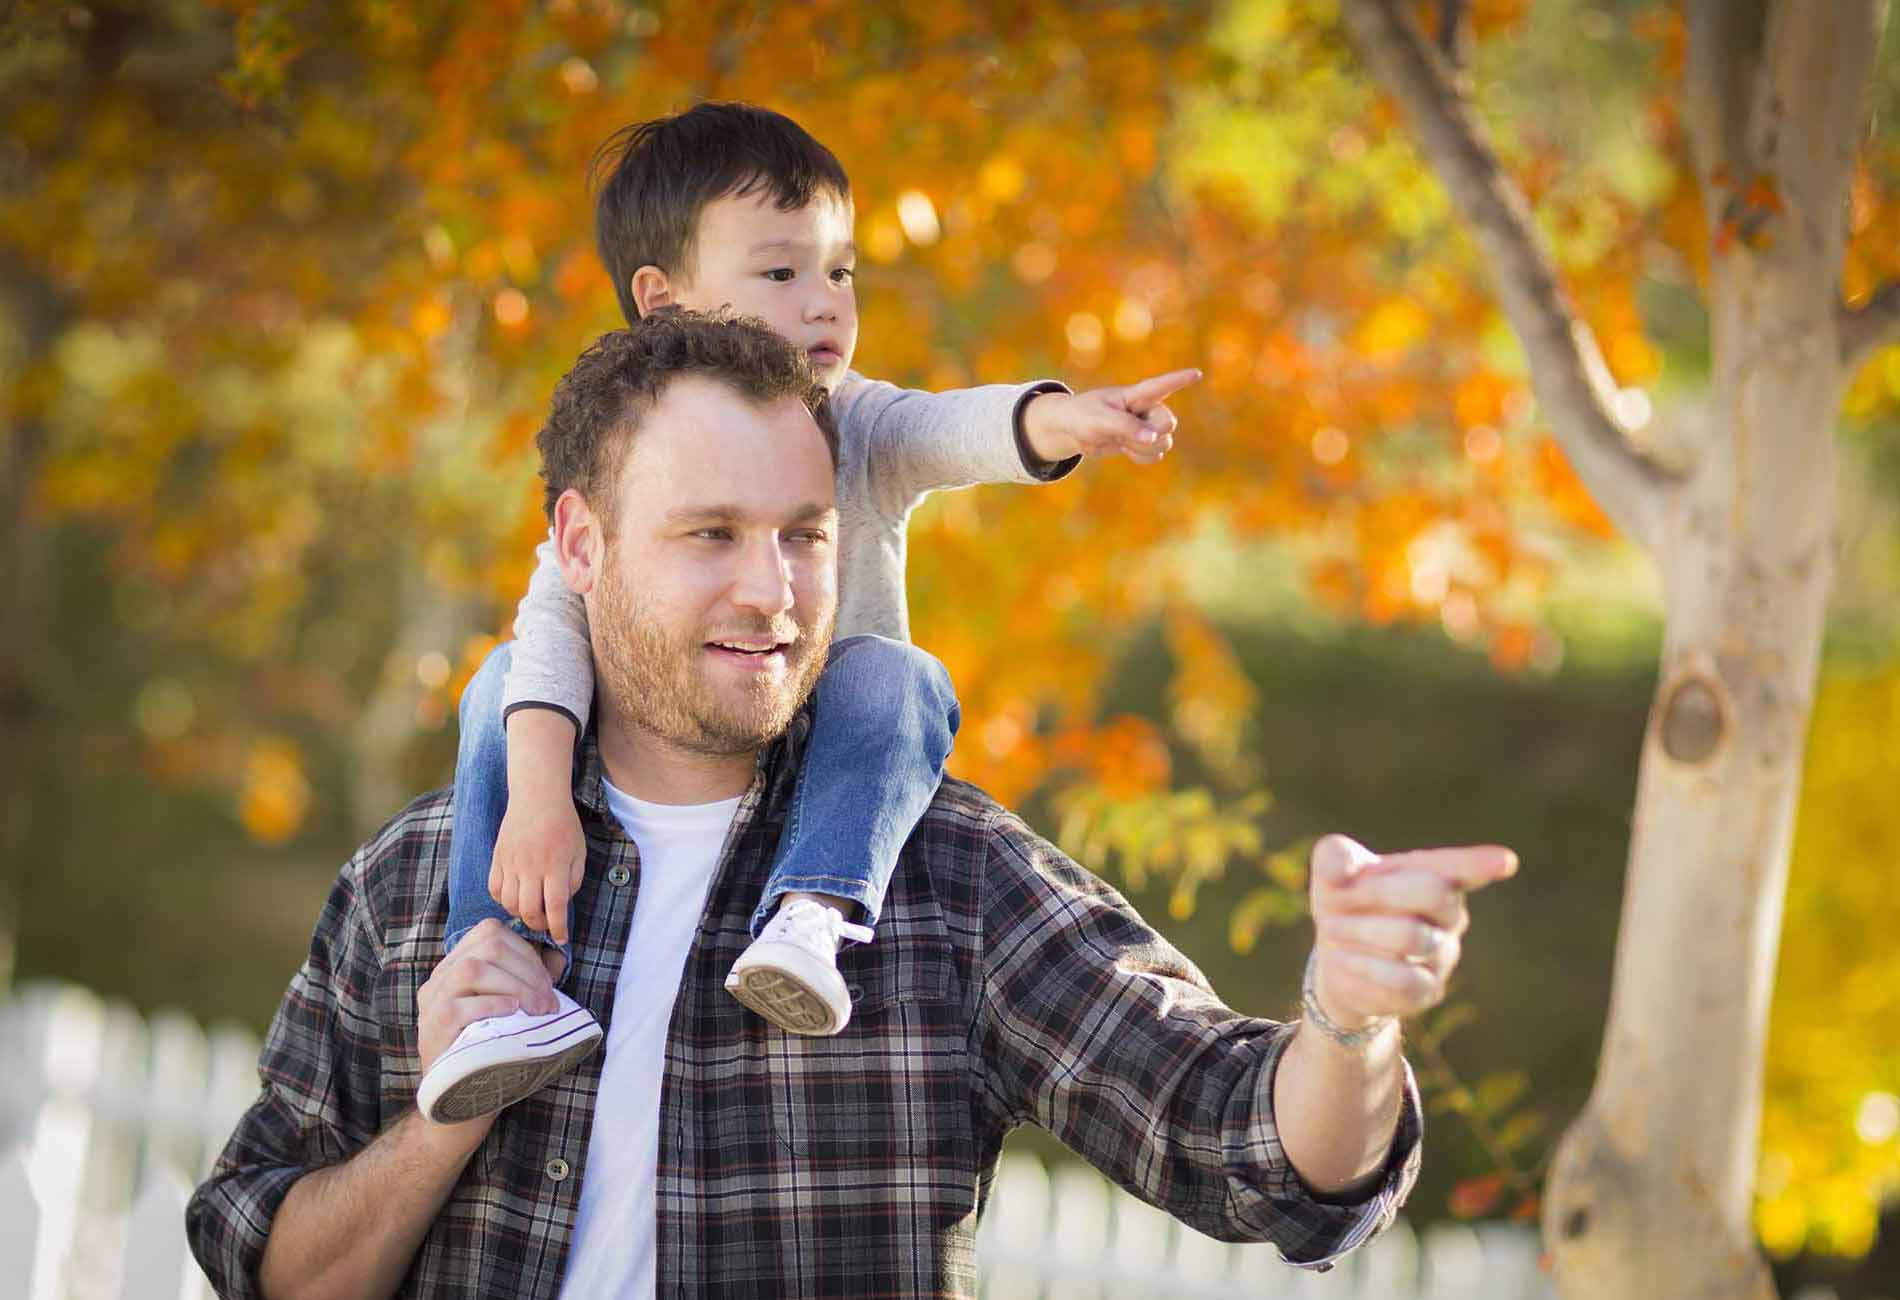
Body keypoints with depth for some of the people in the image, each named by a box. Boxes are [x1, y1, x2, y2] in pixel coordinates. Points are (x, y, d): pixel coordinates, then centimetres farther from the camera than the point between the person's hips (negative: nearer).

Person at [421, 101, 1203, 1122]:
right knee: (505, 683, -21)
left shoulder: (860, 430, -4)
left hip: (821, 761, 0)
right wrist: (538, 800, -37)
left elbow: (962, 428, -27)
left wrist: (1065, 420, -51)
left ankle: (812, 914, -47)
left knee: (894, 676, -29)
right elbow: (558, 616, -21)